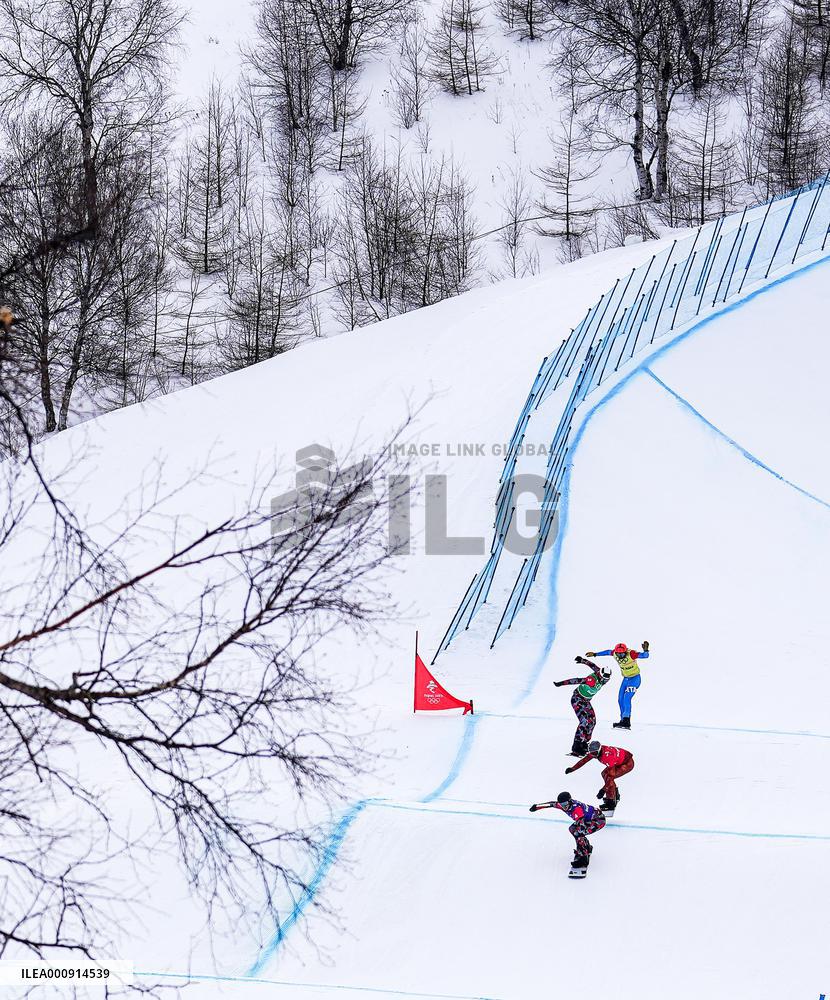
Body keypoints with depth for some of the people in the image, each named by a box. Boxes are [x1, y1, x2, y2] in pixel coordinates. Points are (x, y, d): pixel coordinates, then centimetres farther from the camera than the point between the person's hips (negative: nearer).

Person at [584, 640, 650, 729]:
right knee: (621, 700, 6)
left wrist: (645, 650, -53)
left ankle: (626, 722, -18)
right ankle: (623, 721, 16)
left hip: (634, 678, -7)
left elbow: (645, 656, -31)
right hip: (626, 678, 7)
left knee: (626, 699, -18)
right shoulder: (614, 653, -11)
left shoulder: (631, 654, -28)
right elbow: (607, 652, 11)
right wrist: (595, 654, 21)